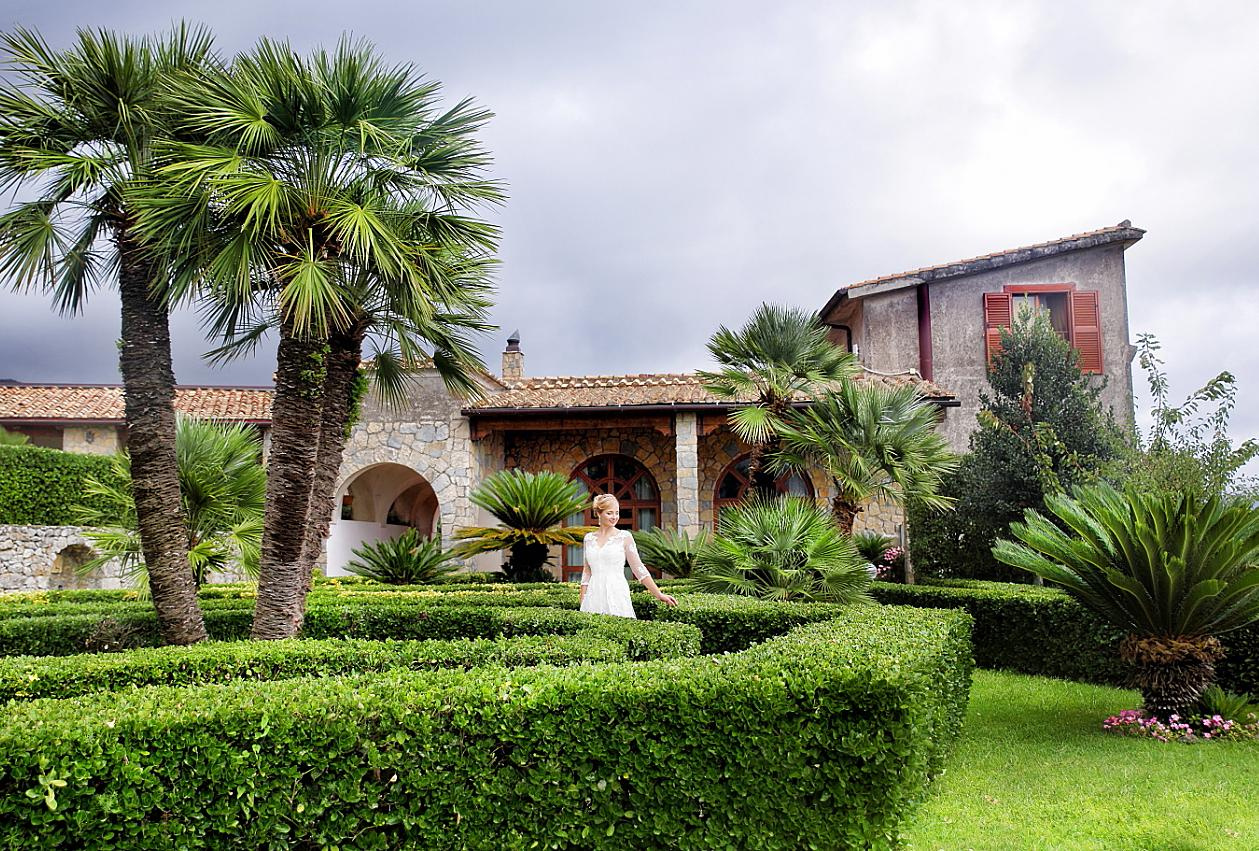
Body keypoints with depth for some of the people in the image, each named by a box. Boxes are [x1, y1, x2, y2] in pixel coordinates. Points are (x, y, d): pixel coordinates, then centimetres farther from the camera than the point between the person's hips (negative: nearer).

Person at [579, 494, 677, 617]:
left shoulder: (624, 537, 0)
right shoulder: (589, 538, 9)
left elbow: (639, 569, -1)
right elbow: (586, 573, 13)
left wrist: (658, 594, -6)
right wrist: (582, 604, 10)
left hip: (616, 594, -3)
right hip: (594, 596, 3)